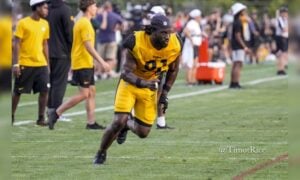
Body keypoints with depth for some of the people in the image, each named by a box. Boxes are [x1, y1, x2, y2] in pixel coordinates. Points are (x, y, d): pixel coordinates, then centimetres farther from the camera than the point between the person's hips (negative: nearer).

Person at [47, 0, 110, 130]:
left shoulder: (81, 22, 15)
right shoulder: (85, 24, -15)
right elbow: (89, 46, -21)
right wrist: (102, 62, -21)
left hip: (86, 65, 10)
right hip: (83, 64, -10)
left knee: (91, 92, 9)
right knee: (84, 94, -10)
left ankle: (91, 123, 9)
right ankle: (55, 113, -7)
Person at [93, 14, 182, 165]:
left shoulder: (174, 46, -18)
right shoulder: (137, 44, -29)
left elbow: (173, 70, 2)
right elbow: (126, 73, -28)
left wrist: (164, 94, 1)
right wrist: (144, 82, -46)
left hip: (150, 86, 4)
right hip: (130, 83, -4)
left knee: (143, 133, 3)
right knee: (118, 122, -17)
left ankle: (126, 125, 40)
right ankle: (101, 153, 9)